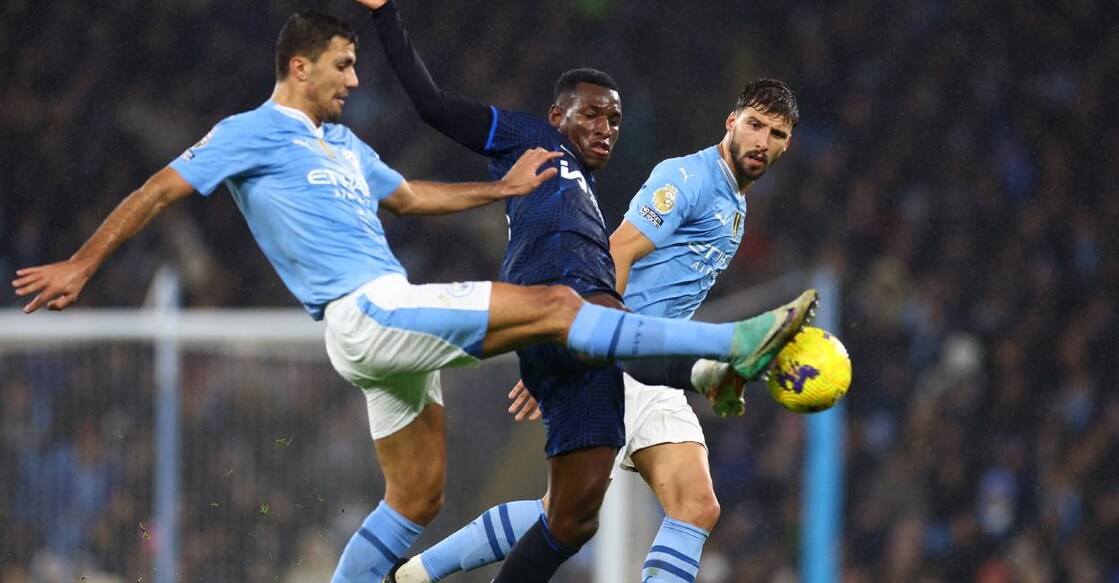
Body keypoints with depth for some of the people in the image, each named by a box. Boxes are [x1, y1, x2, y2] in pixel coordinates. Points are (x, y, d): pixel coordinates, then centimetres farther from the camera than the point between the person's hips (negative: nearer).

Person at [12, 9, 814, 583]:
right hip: (364, 316, -9)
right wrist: (81, 267, -5)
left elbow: (407, 196, 36)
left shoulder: (344, 145, 23)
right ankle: (735, 346, -13)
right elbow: (159, 193, -2)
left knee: (416, 500, 9)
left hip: (393, 321, 9)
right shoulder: (252, 134, -3)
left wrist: (504, 188, 32)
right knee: (555, 305, -13)